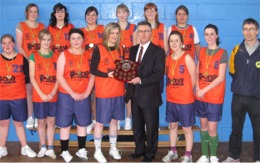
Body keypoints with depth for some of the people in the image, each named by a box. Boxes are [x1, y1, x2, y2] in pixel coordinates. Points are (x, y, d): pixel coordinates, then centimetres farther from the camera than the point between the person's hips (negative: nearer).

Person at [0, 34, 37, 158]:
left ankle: (25, 148, 19)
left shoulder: (22, 59, -1)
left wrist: (16, 83, -4)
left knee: (19, 123, 8)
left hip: (19, 97, -1)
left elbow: (27, 77, 0)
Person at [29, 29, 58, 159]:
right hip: (39, 96, -1)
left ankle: (50, 148, 15)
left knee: (51, 121, 6)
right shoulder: (34, 56, 1)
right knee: (41, 122, 7)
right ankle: (43, 147, 21)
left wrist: (53, 92, -11)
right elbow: (32, 78, -5)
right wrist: (42, 94, -12)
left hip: (53, 95, 1)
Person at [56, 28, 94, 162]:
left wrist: (87, 92, -8)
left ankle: (81, 150, 21)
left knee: (82, 124, 9)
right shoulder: (64, 55, -2)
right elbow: (59, 77, -9)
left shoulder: (89, 55, 5)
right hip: (66, 95, -2)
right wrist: (72, 93, -14)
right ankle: (64, 151, 12)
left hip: (83, 95, 3)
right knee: (65, 124, 2)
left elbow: (92, 76, 4)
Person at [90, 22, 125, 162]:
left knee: (114, 120, 14)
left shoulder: (120, 49, 9)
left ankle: (113, 148, 28)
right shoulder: (98, 49, -9)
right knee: (100, 121, 2)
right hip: (104, 91, -5)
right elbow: (92, 70, -12)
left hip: (118, 91, 6)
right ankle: (97, 151, 14)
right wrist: (107, 74, -24)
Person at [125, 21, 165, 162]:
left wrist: (141, 80, -25)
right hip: (134, 94, 6)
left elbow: (159, 74, -16)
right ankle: (139, 150, 32)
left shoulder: (158, 51, -8)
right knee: (137, 126, 16)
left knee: (151, 127, 7)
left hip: (149, 95, -6)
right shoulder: (133, 50, 12)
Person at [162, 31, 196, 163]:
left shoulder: (187, 58, -12)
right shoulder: (168, 58, 6)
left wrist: (185, 92, 0)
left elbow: (193, 79, -9)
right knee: (172, 125, 17)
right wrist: (173, 91, 4)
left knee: (186, 128, 5)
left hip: (185, 99, -6)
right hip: (170, 99, 6)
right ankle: (173, 152, 31)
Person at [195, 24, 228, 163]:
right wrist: (198, 89, -8)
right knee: (203, 125, 11)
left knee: (212, 128, -2)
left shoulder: (222, 53, -7)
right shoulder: (202, 51, 8)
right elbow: (197, 72, 9)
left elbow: (221, 77, -12)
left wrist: (205, 90, -16)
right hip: (200, 95, 4)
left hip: (215, 96, -4)